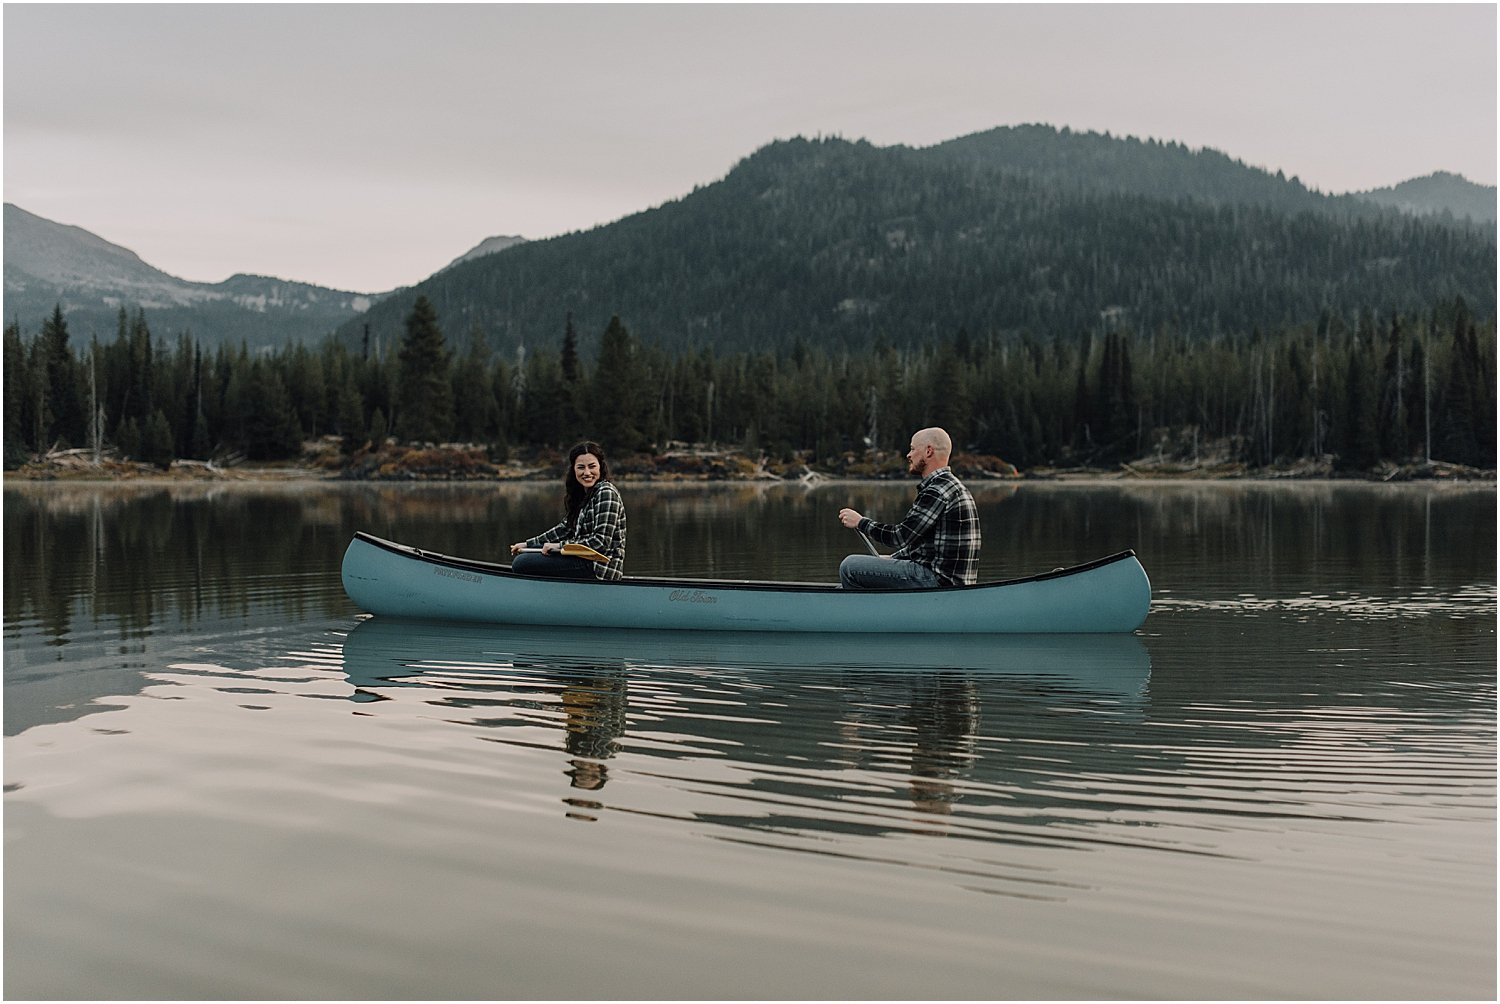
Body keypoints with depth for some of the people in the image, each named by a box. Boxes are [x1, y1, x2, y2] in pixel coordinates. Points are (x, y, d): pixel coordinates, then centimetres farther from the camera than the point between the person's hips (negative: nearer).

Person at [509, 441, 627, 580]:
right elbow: (566, 528, 19)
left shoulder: (606, 493, -14)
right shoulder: (584, 494, 14)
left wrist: (560, 545, -15)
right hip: (585, 561, 10)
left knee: (521, 564, -14)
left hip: (600, 570, -10)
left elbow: (601, 541, -20)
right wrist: (528, 544, 15)